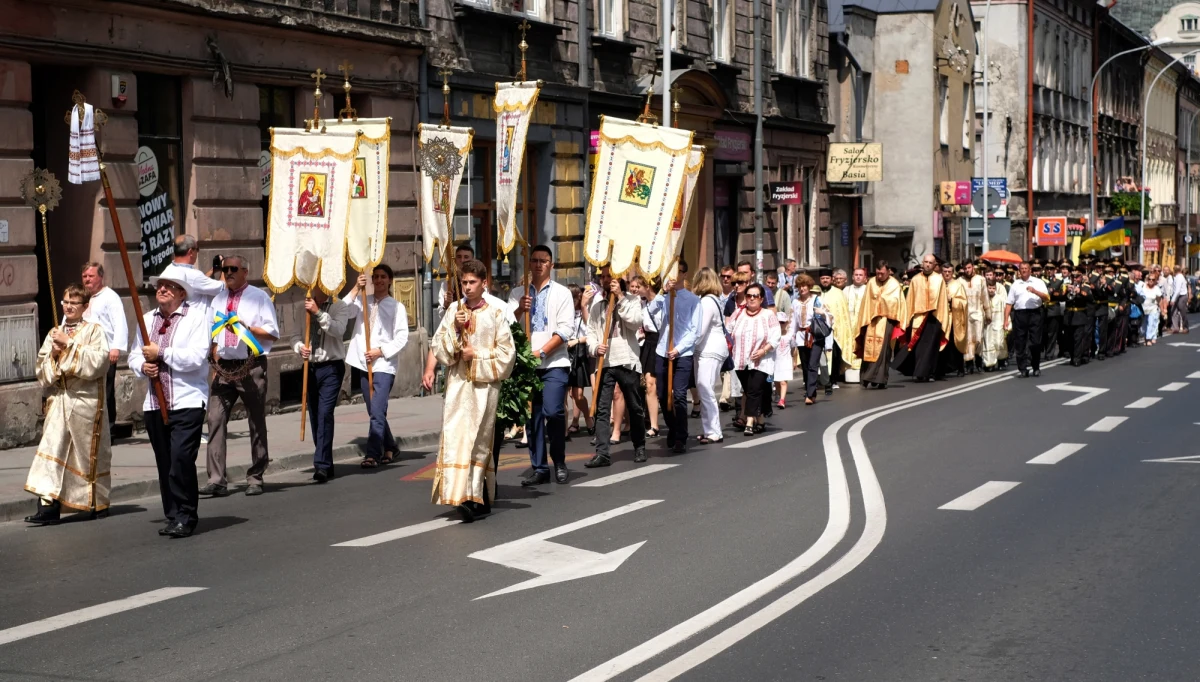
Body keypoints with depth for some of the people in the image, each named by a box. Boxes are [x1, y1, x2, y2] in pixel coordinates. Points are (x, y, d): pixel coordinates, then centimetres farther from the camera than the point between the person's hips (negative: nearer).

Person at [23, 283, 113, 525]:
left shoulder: (94, 331, 0)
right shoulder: (54, 334, 14)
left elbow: (98, 362, -15)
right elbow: (42, 370, 12)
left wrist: (69, 345, -15)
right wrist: (54, 355, -8)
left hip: (86, 400, -4)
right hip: (59, 399, 4)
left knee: (90, 452, 5)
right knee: (52, 449, -8)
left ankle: (98, 503, 20)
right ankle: (48, 505, -13)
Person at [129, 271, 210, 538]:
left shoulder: (197, 317, -3)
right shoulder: (147, 320, 18)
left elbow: (196, 356, -15)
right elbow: (135, 355, 22)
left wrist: (161, 353, -11)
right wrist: (143, 366, -1)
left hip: (187, 403, -6)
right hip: (154, 404, 6)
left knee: (181, 459, -14)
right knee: (164, 464, 7)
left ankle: (185, 518, -6)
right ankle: (173, 516, 15)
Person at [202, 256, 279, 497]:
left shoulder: (259, 297, 1)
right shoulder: (218, 300, 17)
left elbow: (272, 333, -4)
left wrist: (245, 328, -16)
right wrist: (214, 354, 6)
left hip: (251, 367, -4)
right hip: (224, 367, 4)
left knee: (257, 423, 3)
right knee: (215, 419, -8)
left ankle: (255, 479, 12)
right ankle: (217, 480, -10)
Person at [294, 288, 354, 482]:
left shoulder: (339, 307, 0)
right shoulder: (304, 308, 10)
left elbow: (338, 330, -17)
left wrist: (318, 313, -21)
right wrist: (299, 347, -9)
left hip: (331, 367, -5)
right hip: (310, 367, 5)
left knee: (325, 413, -16)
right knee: (314, 416, 7)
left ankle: (321, 465, -19)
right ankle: (325, 464, 17)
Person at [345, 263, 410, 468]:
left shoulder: (396, 307, 3)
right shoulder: (362, 301, 10)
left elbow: (402, 338, -3)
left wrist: (381, 351, -13)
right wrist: (356, 289, -13)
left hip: (384, 365, -4)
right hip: (363, 364, 4)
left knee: (377, 412, -15)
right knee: (375, 412, 13)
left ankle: (372, 455, -16)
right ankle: (389, 449, 27)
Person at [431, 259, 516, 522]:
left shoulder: (495, 313, 2)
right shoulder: (453, 310, 9)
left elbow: (506, 353, 0)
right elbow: (439, 346, 6)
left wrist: (477, 356, -8)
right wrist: (455, 328, -8)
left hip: (484, 384, -2)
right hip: (457, 383, 2)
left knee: (479, 438, -4)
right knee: (455, 434, -7)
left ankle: (476, 497, -4)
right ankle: (460, 494, -4)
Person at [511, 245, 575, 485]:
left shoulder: (562, 293, 3)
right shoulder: (518, 293, 11)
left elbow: (564, 330, -5)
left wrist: (541, 352, -14)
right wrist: (519, 309, -14)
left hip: (553, 363, -3)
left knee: (553, 412, -14)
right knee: (532, 416, 3)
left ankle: (559, 463, 5)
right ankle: (539, 468, 10)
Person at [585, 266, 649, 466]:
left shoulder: (631, 299, 4)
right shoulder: (597, 303, 13)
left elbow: (635, 322, -14)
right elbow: (590, 330, 10)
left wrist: (620, 298, -12)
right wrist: (595, 347, -9)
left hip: (627, 361, -2)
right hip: (604, 362, 2)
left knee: (635, 408, 8)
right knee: (602, 409, -5)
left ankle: (639, 447, 23)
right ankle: (602, 453, -8)